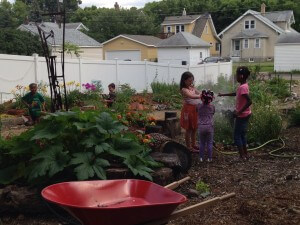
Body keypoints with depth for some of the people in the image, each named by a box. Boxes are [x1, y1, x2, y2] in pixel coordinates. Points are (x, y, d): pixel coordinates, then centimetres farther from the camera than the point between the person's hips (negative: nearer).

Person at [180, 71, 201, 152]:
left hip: (195, 109, 8)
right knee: (189, 129, 2)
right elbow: (192, 96, -30)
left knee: (194, 128, 17)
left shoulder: (192, 88, 10)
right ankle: (189, 147, 10)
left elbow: (200, 94, 6)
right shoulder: (184, 90, -15)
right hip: (188, 110, -8)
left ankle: (193, 145, 30)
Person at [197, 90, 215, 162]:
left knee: (202, 143, 12)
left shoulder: (199, 106, -3)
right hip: (209, 127, -1)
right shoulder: (212, 107, -3)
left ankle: (201, 158, 14)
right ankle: (209, 158, 12)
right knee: (209, 143, 8)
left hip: (201, 127, 1)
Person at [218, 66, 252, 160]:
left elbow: (249, 101, -31)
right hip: (245, 114, 9)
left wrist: (239, 112, -28)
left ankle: (242, 156, 5)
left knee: (237, 135, 1)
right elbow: (236, 94, 26)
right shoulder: (244, 85, 6)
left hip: (242, 115, -9)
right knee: (242, 135, 18)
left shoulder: (242, 87, -23)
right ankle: (245, 154, 24)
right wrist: (223, 94, 29)